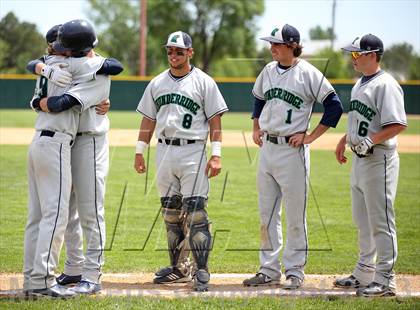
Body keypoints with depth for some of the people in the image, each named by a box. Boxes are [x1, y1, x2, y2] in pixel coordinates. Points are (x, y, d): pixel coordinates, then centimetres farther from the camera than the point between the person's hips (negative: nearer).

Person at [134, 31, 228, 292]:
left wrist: (216, 155, -12)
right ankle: (177, 268, 18)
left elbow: (215, 120, -4)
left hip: (192, 151, -5)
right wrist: (140, 151, 12)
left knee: (195, 214, -11)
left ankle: (202, 272, -9)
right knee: (170, 213, 9)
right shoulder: (157, 83, 13)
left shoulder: (204, 82, -1)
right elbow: (148, 120, 18)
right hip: (164, 152, 5)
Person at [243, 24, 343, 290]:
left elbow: (334, 106, -11)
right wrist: (256, 128, 18)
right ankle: (269, 270, 17)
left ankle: (295, 272, 7)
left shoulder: (308, 73, -10)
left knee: (295, 216, -1)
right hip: (267, 148, 7)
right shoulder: (269, 71, 10)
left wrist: (311, 137, -12)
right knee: (267, 215, 10)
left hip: (293, 151, -7)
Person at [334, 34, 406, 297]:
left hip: (379, 160, -10)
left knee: (381, 221, -7)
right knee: (363, 221, 17)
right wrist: (344, 140, 24)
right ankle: (364, 273, 27)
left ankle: (385, 280, -3)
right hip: (360, 159, 10)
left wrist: (370, 140, -29)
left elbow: (399, 125, -23)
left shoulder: (386, 85, -16)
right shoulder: (360, 84, 14)